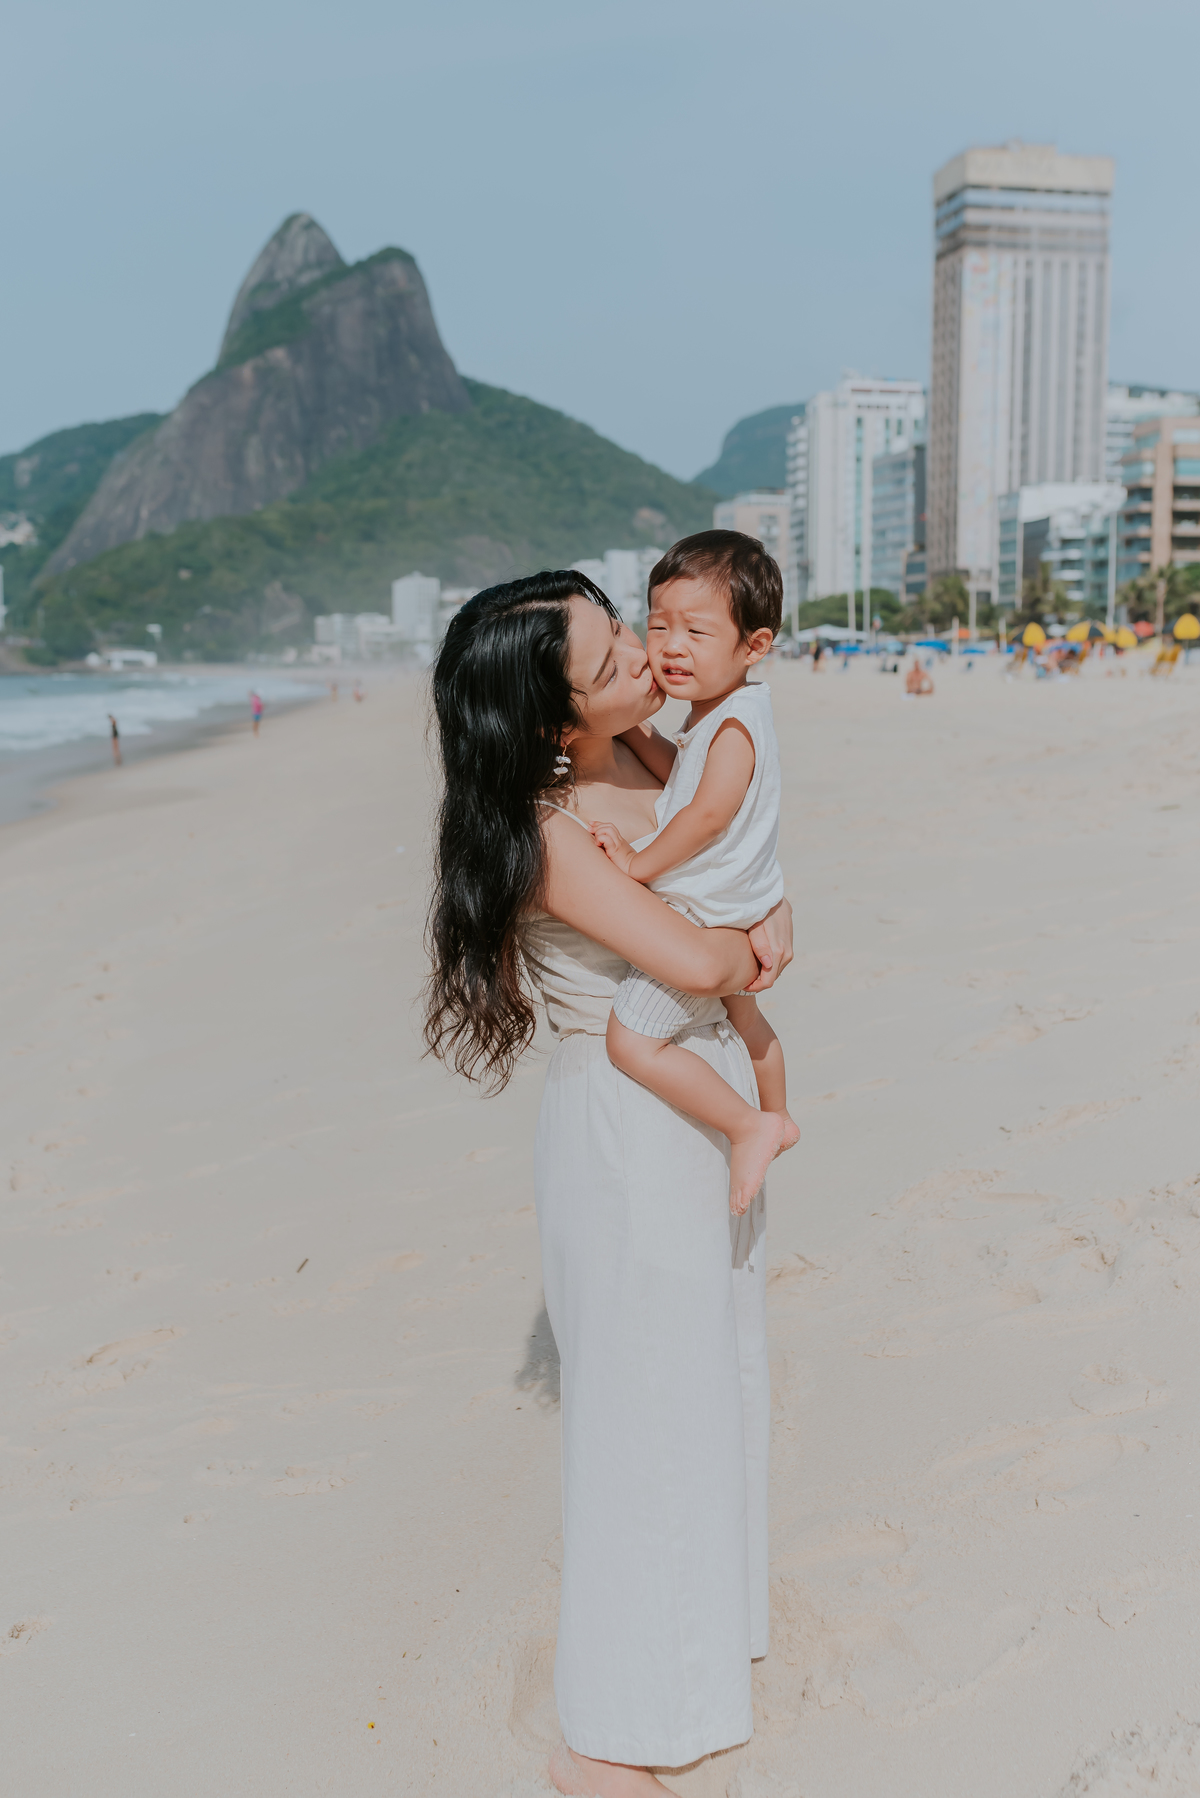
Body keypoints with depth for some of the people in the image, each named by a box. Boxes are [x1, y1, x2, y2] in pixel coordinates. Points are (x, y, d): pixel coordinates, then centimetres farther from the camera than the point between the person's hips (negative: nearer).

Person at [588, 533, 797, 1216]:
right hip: (733, 912, 11)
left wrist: (640, 864, -22)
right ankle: (778, 1117, 53)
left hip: (703, 919, -11)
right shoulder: (725, 713, 5)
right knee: (741, 1010, 32)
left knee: (632, 1040, -14)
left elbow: (709, 812, -30)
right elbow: (681, 770, 17)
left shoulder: (736, 721, -24)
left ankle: (751, 1127, -6)